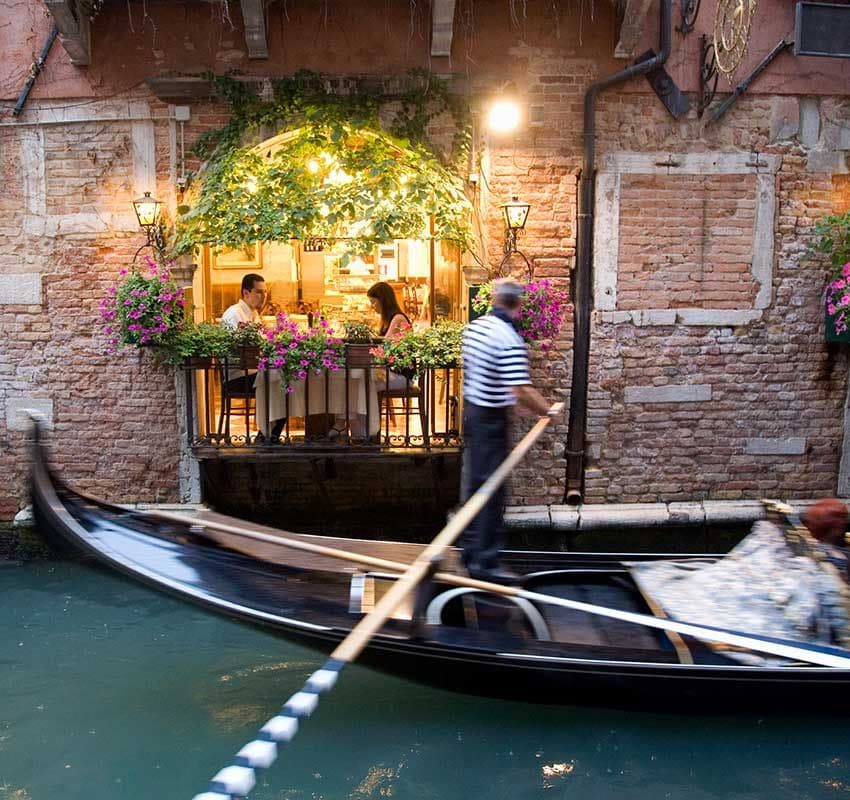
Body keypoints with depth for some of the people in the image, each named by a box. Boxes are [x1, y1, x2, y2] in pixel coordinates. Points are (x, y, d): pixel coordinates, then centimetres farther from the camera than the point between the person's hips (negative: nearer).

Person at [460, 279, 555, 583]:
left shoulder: (474, 326, 5)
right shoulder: (510, 339, -21)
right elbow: (521, 391, -27)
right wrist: (547, 411, -13)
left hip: (471, 408, 8)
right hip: (492, 418, -8)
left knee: (473, 482, 16)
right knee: (492, 489, -1)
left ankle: (471, 549, 26)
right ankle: (485, 561, 4)